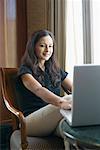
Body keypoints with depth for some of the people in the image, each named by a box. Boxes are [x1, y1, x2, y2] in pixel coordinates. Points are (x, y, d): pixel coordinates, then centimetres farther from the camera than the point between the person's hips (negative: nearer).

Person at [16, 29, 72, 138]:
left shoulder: (56, 70, 19)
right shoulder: (25, 70, -2)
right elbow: (39, 90, -23)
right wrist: (62, 103, -42)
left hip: (54, 120, 5)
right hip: (31, 120, -5)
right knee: (70, 100, -29)